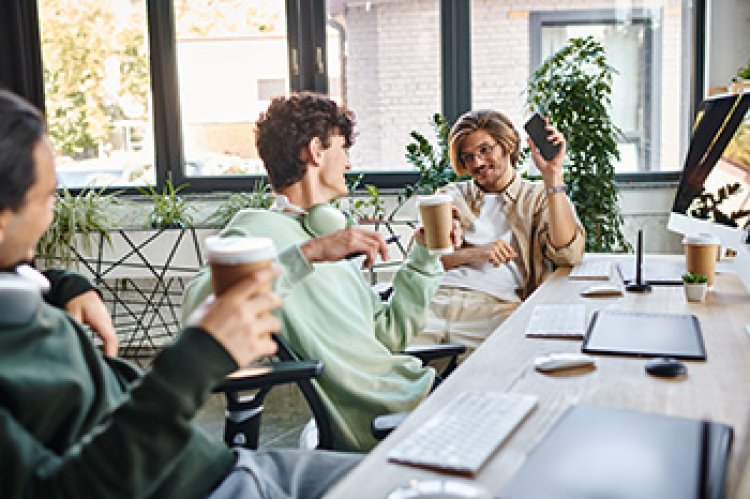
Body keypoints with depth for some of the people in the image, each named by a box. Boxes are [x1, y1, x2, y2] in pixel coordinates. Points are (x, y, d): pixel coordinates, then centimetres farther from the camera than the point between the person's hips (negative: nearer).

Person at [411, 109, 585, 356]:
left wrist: (552, 175, -4)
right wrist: (473, 253, -5)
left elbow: (568, 255, -2)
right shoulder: (451, 195, 27)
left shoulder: (538, 197, 20)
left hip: (495, 305, -1)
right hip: (436, 297, 2)